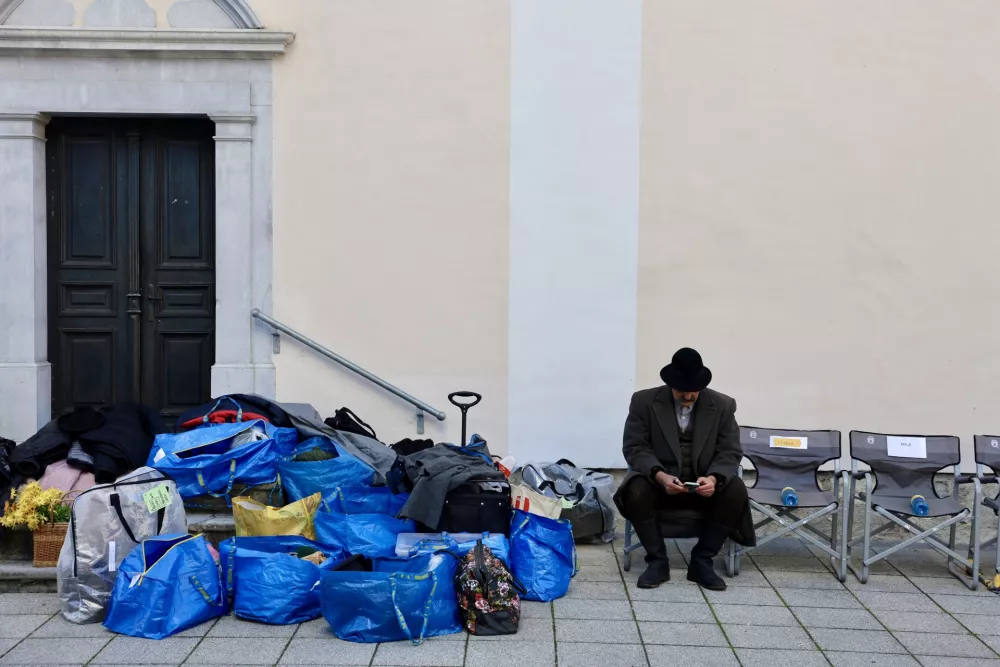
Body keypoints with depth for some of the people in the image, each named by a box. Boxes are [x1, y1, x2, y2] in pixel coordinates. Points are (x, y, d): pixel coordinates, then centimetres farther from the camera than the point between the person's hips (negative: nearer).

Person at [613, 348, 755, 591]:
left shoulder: (723, 405, -4)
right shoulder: (644, 401, -7)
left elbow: (730, 452, -5)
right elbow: (634, 448, -10)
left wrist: (714, 478, -27)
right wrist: (659, 475, -29)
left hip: (704, 484, 1)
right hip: (659, 480, -1)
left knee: (735, 491, -29)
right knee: (636, 490, -33)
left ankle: (702, 561, -12)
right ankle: (657, 561, -13)